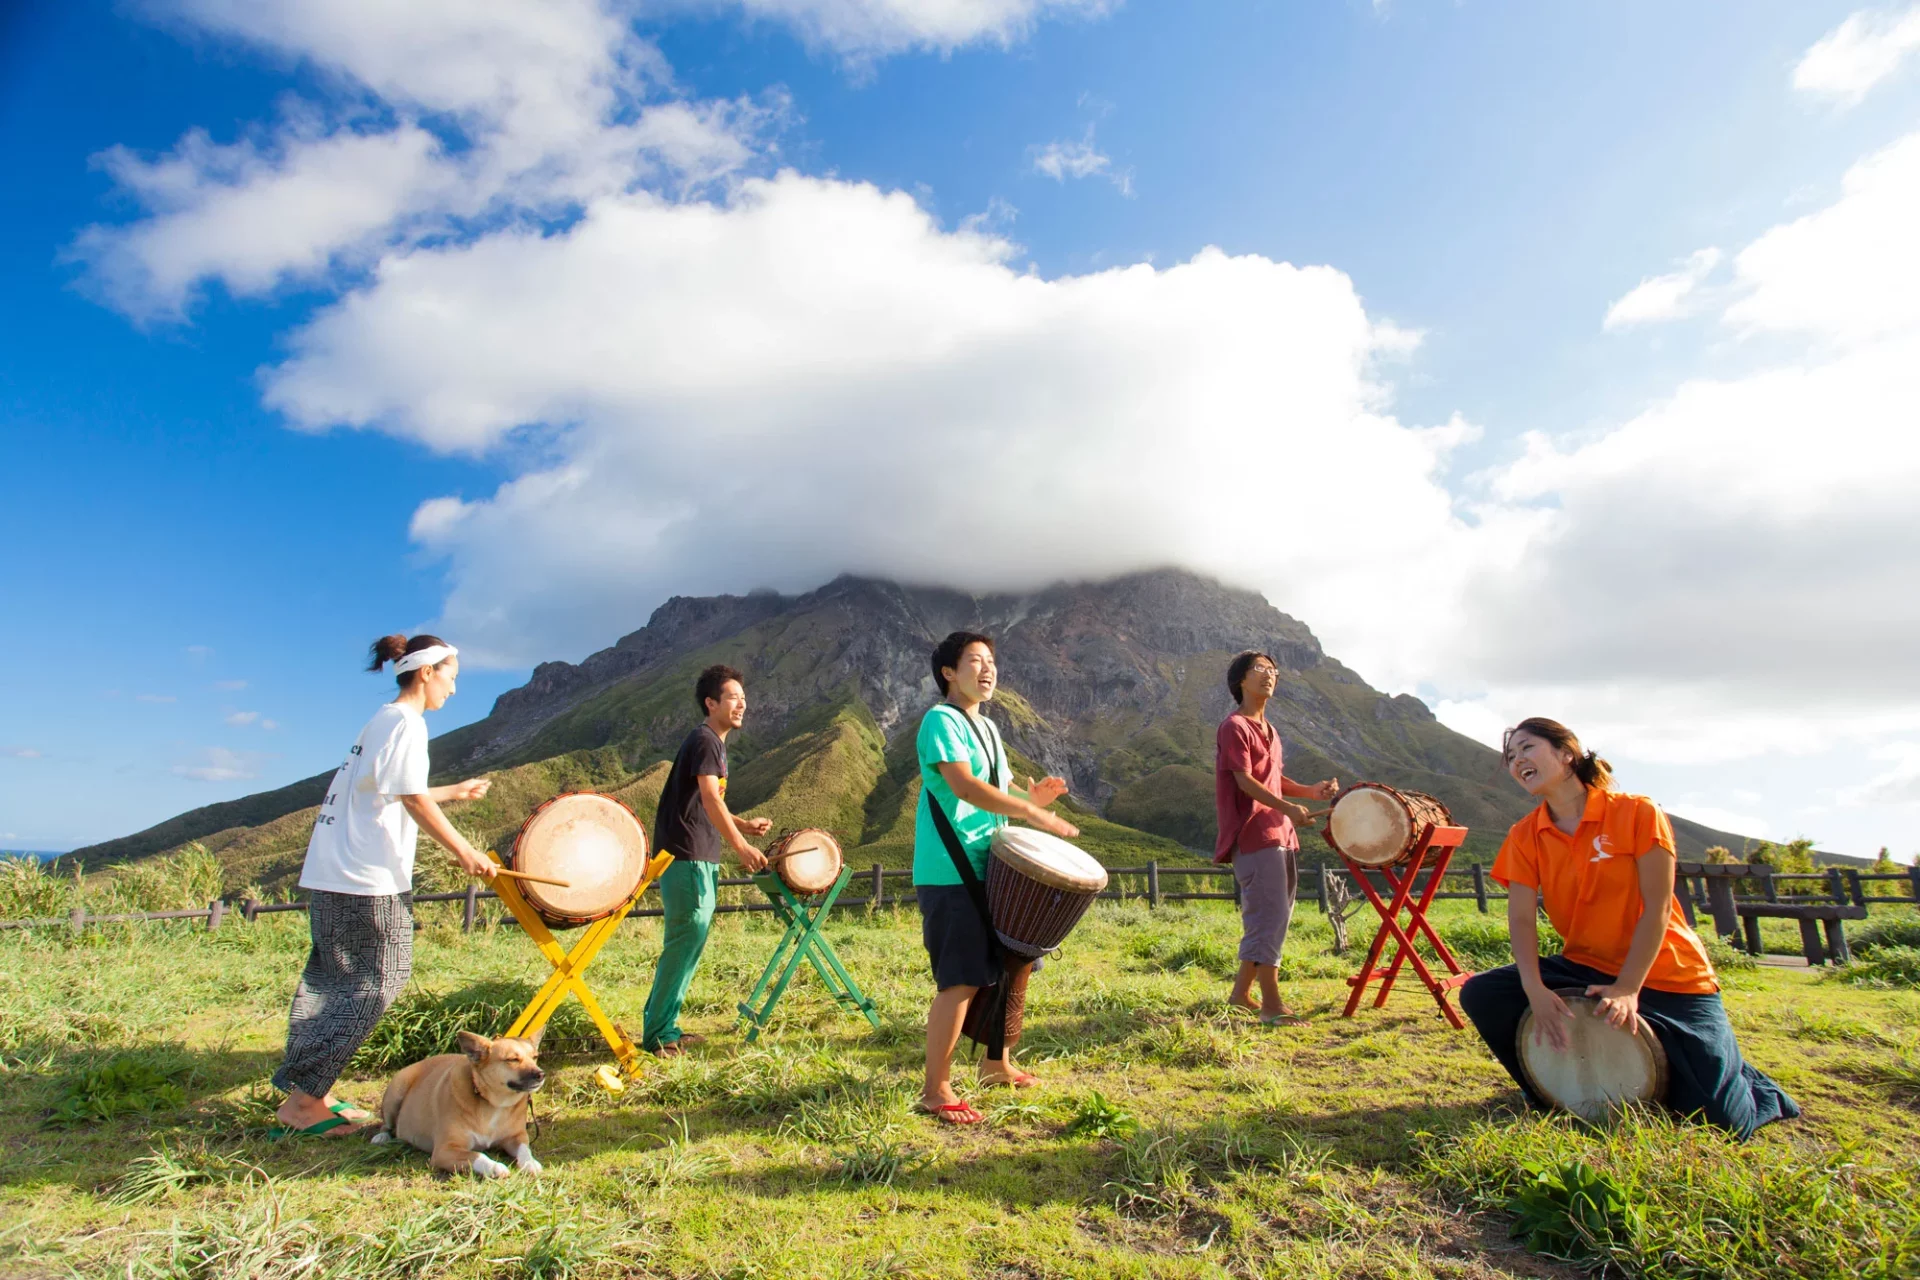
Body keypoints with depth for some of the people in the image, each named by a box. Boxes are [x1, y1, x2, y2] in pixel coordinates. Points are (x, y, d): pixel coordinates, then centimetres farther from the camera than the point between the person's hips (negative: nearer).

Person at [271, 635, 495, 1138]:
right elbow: (414, 801, -16)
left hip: (332, 873, 10)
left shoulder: (382, 720, 17)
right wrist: (465, 851, -10)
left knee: (330, 982, 13)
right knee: (376, 982, -4)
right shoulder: (405, 722, -12)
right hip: (367, 880, -10)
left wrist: (456, 791, 29)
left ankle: (308, 1092, 19)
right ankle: (302, 1101, 0)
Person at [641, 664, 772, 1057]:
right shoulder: (704, 740, -12)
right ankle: (657, 1033, -1)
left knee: (690, 941, 12)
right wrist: (741, 846, -27)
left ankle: (663, 1026, 20)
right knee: (687, 938, -9)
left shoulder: (715, 743, 18)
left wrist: (744, 824, 12)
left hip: (701, 860, 10)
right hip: (685, 856, -10)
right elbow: (709, 799, -23)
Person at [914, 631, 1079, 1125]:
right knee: (962, 981, -8)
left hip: (991, 869, 10)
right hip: (951, 874, -10)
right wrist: (1035, 814, -26)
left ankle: (996, 1064, 35)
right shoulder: (941, 720, -12)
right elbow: (964, 786, -24)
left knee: (1014, 964, 17)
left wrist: (1031, 794, 0)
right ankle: (935, 1091, 6)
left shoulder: (987, 727, 17)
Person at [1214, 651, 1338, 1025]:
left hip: (1280, 834, 10)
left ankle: (1241, 992, 23)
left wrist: (1310, 791, 4)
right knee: (1270, 916, -11)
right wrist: (1287, 808, -27)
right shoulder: (1234, 727, -8)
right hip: (1254, 834, -10)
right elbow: (1244, 780, -17)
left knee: (1276, 917, 13)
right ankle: (1271, 1005, -6)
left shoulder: (1269, 730, 21)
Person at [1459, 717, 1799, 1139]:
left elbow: (1657, 908, -15)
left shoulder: (1638, 813, -13)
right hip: (1585, 971, 3)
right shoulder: (1524, 836, -3)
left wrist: (1628, 989, -20)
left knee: (1723, 1120, -10)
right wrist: (1535, 989, -26)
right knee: (1480, 994, -16)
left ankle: (1760, 1092, 29)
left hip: (1666, 978, -3)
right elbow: (1521, 916, -11)